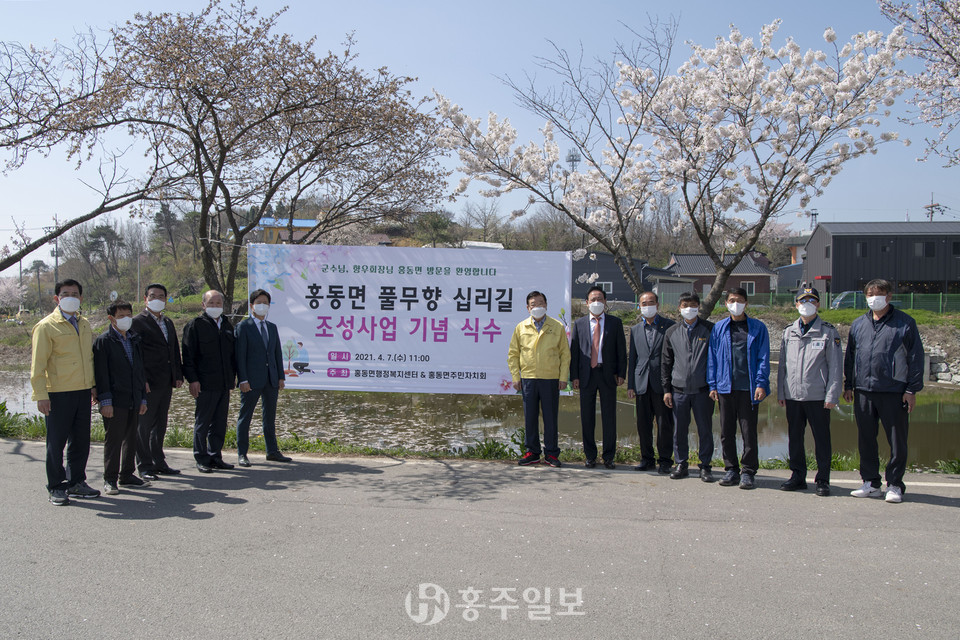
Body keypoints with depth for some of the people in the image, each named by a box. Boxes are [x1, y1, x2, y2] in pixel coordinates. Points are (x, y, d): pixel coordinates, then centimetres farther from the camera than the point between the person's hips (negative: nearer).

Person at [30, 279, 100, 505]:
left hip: (83, 391, 6)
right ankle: (56, 488, 15)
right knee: (57, 442, 3)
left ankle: (76, 482, 24)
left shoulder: (84, 324, 14)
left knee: (81, 440, 11)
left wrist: (94, 385, 16)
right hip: (58, 393, -6)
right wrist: (40, 395, -12)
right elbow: (38, 364, -7)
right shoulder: (46, 327, -5)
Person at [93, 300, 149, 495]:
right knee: (113, 440, -2)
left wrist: (143, 398, 15)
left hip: (134, 401, 6)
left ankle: (126, 475, 23)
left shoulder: (135, 340, 16)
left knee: (131, 438, 12)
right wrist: (105, 401, -14)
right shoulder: (103, 341, -4)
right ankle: (110, 479, 7)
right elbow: (101, 373, -9)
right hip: (115, 401, -6)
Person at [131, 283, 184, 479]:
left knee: (160, 425, 14)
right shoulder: (138, 322, -6)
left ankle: (159, 463, 22)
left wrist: (178, 375, 11)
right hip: (148, 383, -7)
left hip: (166, 383, 7)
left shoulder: (168, 323, 18)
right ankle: (144, 466, 7)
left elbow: (175, 351, 20)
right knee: (144, 425, 0)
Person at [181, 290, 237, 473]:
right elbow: (188, 355, -7)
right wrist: (192, 379, -13)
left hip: (224, 383, 6)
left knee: (220, 422, 10)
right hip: (205, 384, -6)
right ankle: (202, 460, 7)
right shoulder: (195, 325, -3)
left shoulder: (227, 325, 16)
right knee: (202, 422, 0)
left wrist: (233, 376, 16)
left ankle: (215, 456, 19)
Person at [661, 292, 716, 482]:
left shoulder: (710, 329, 2)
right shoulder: (672, 333, 9)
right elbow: (666, 363, 11)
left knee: (705, 430, 4)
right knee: (679, 430, 6)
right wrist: (666, 389, 6)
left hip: (703, 389, -2)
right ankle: (681, 464, 19)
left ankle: (705, 466, 15)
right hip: (679, 390, 2)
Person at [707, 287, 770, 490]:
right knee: (726, 431, 7)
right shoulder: (718, 328, 10)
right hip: (725, 387, 2)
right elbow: (712, 358, 10)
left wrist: (761, 384, -8)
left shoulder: (758, 328, 5)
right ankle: (731, 470, 17)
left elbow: (763, 358, 2)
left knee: (749, 431, 1)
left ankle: (748, 471, 10)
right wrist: (713, 385, 4)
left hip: (749, 388, -2)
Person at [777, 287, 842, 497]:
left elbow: (835, 367, -1)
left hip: (818, 396, -3)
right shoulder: (788, 332, 12)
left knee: (821, 439, 3)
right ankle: (798, 476, 21)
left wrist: (832, 395, -8)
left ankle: (823, 480, 13)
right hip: (792, 396, 4)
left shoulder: (828, 332, 1)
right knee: (794, 438, 9)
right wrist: (780, 392, 8)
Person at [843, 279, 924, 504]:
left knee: (897, 441, 1)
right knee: (865, 440, 9)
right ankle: (871, 483, 19)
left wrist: (912, 389, -6)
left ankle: (895, 485, 12)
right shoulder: (858, 324, 13)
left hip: (894, 392, -4)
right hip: (863, 391, 4)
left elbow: (916, 357, 0)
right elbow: (850, 356, 19)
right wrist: (848, 385, 13)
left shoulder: (905, 323, 1)